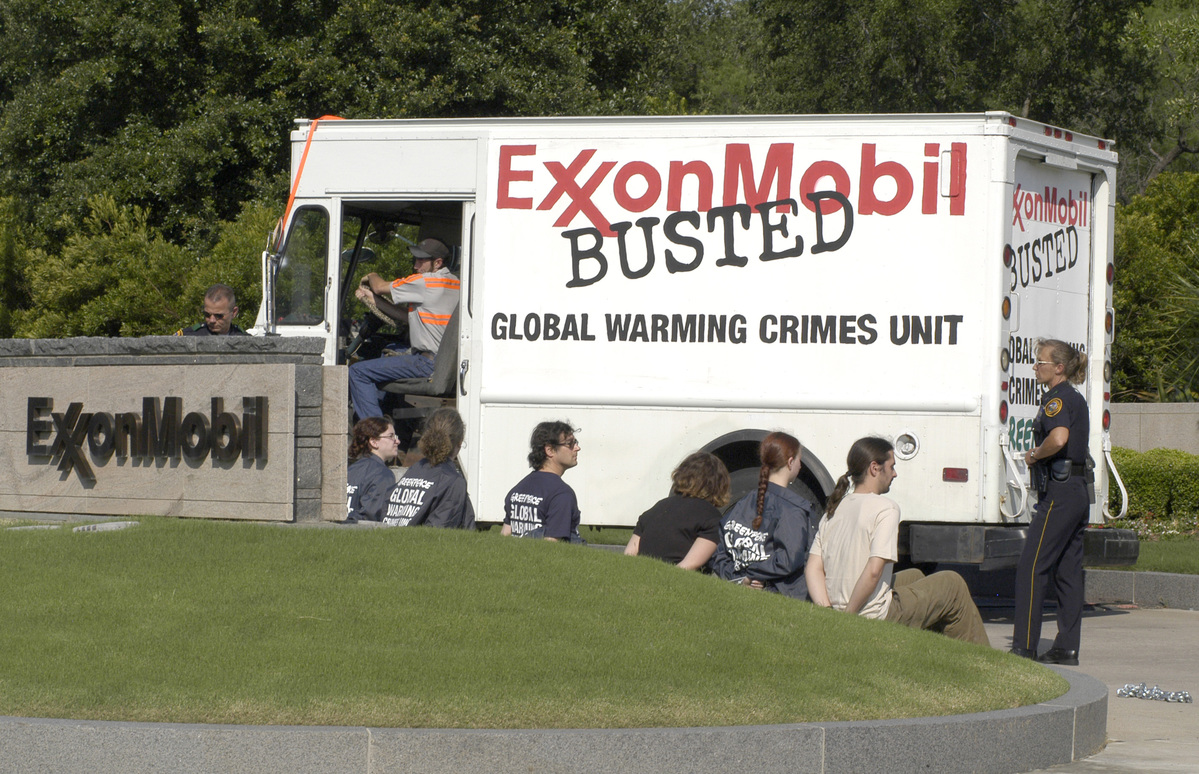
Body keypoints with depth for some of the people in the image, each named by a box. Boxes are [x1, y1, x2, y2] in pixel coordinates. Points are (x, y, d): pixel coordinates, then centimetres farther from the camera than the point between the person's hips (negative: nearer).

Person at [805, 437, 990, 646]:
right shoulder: (886, 508, -15)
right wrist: (848, 618, -19)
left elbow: (813, 569, 1)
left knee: (913, 576, 33)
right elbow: (873, 571, -26)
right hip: (877, 618, -8)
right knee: (953, 585, 12)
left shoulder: (833, 510, 7)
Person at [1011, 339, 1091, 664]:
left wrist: (1034, 456, -13)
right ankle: (1067, 647, 9)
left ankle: (1024, 647, -10)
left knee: (1031, 568, -8)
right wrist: (1039, 454, 12)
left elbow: (1059, 438, -30)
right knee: (1068, 570, 10)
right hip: (1079, 491, 10)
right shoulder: (1076, 399, 18)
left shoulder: (1056, 398, -11)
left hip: (1059, 492, -10)